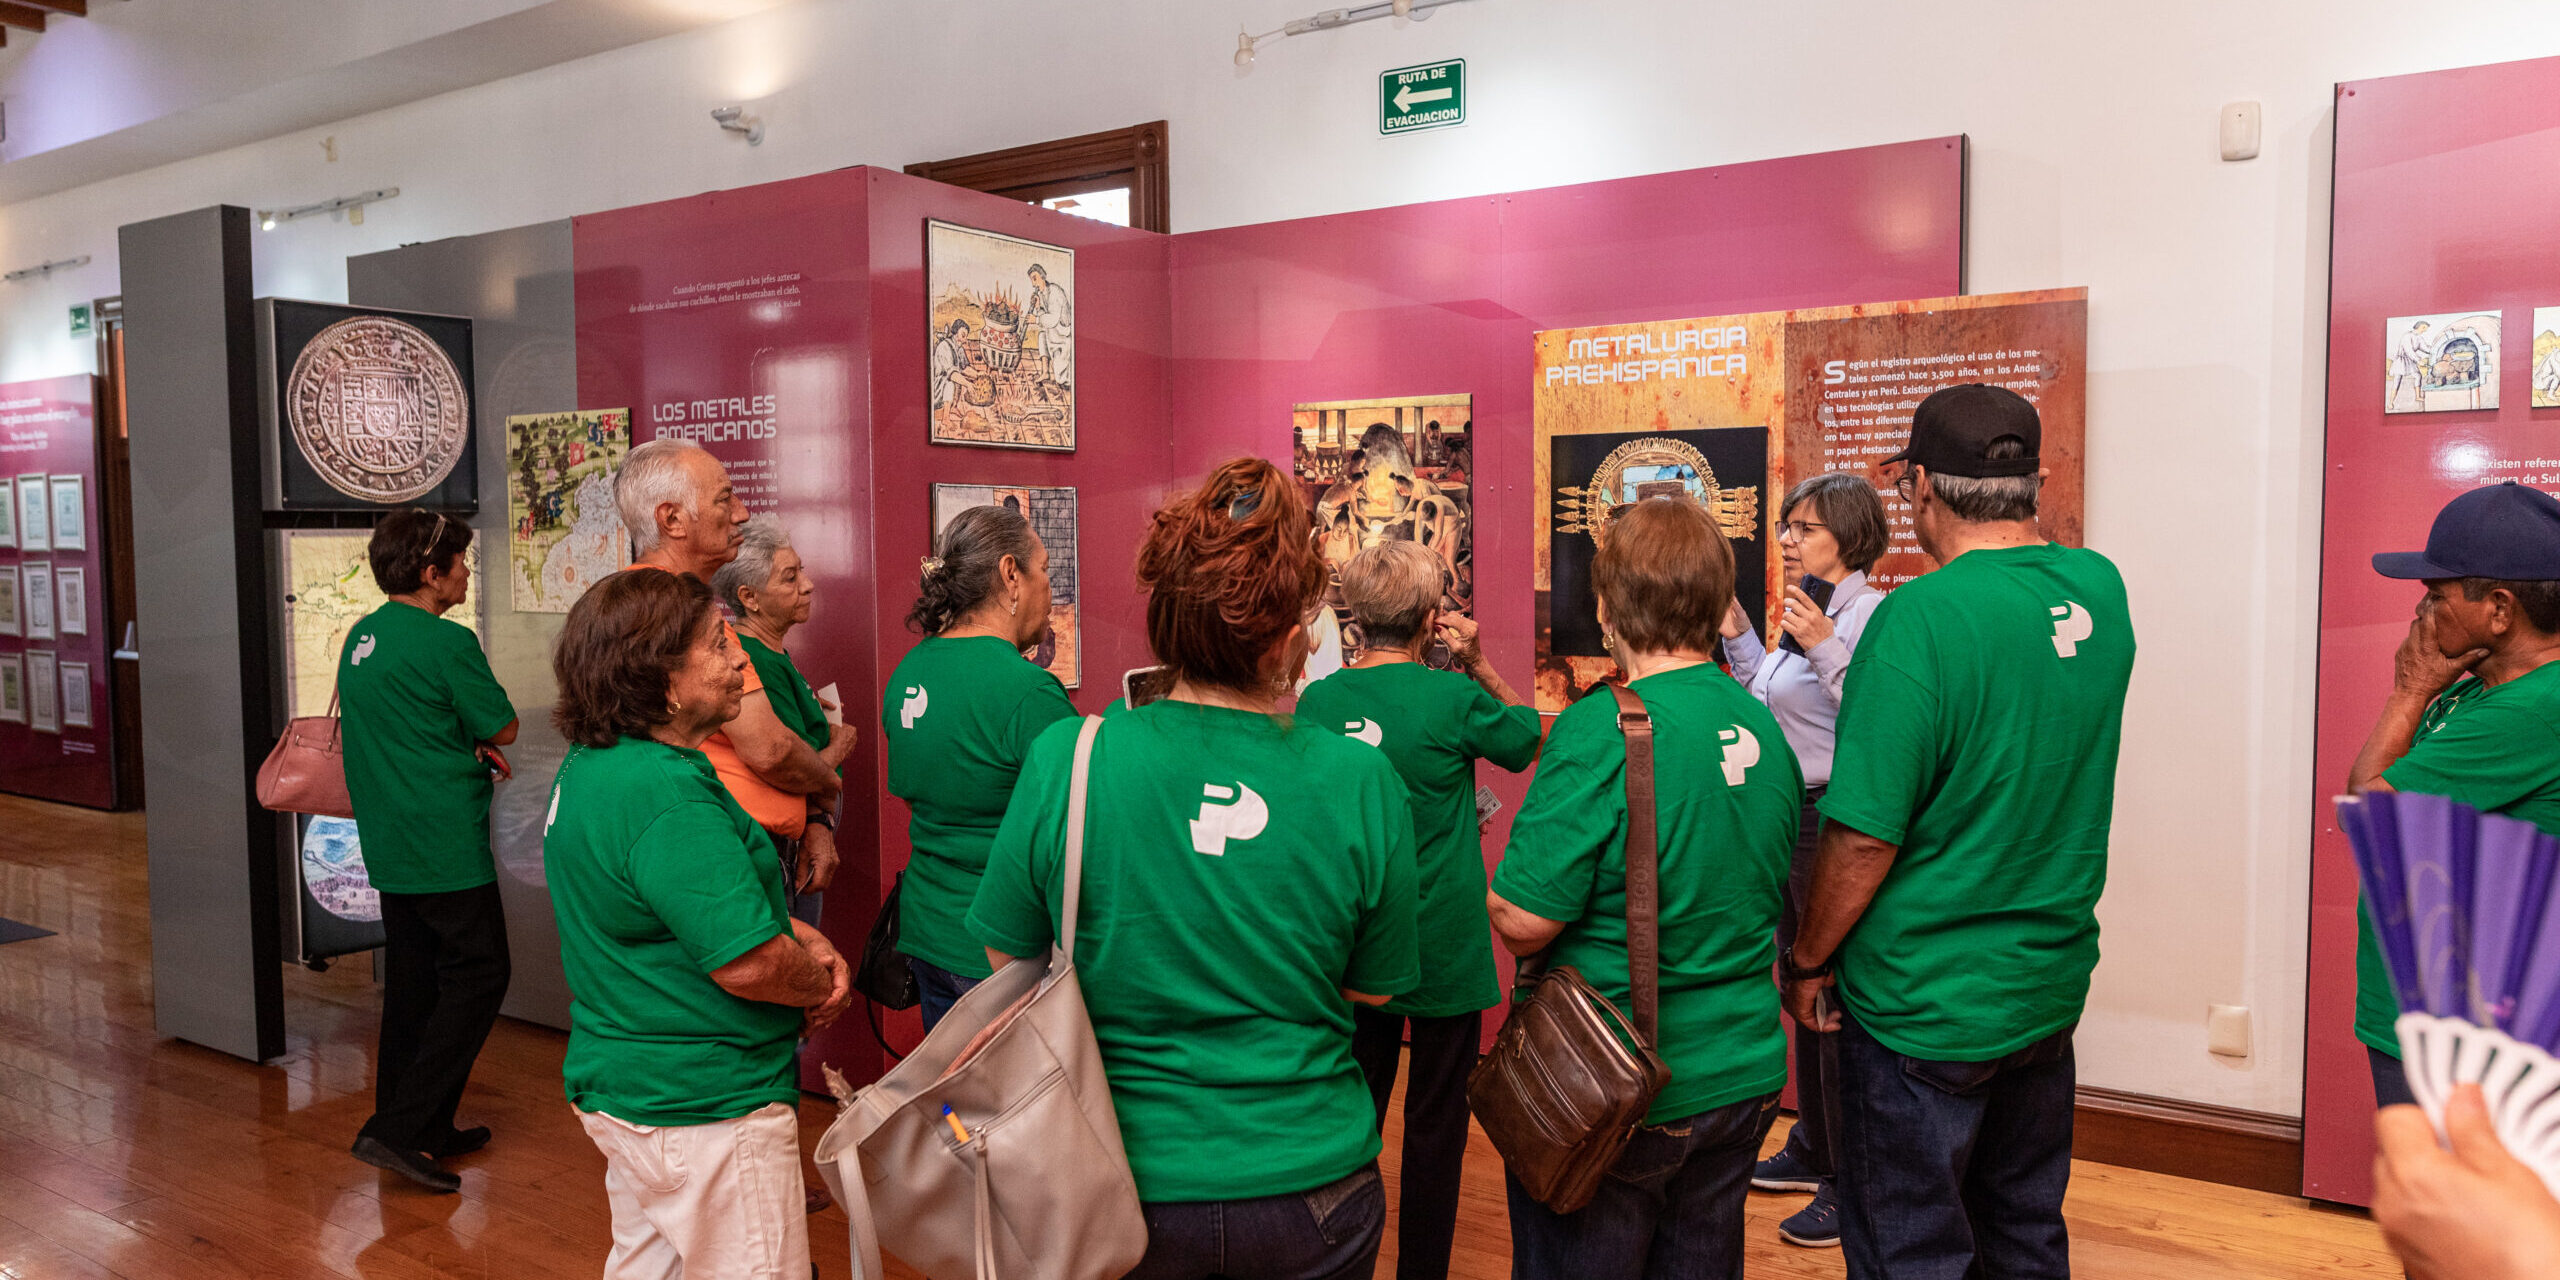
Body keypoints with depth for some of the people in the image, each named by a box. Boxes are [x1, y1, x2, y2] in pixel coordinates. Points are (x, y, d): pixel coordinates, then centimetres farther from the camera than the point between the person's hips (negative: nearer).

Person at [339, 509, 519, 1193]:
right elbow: (503, 727, -8)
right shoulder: (447, 642, -16)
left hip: (388, 841, 9)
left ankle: (423, 1131, 22)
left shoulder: (361, 637, 10)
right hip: (446, 841, -9)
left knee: (413, 979, 14)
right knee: (477, 975, -1)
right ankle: (400, 1129, -4)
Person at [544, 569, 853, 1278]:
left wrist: (801, 935, 3)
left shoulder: (590, 766, 7)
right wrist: (822, 985, -7)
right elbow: (748, 963, -28)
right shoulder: (667, 794, -26)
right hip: (706, 1111, -10)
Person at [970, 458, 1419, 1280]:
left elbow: (1009, 961, -4)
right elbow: (1374, 988, -3)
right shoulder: (1360, 780, -16)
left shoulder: (1065, 760, -17)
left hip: (1130, 1182, 0)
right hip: (1309, 1184, 1)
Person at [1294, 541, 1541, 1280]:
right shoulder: (1455, 698, -15)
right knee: (1435, 1121, 9)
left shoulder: (1318, 700, -5)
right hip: (1444, 946, -4)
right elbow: (1532, 737, 3)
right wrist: (1479, 666, -2)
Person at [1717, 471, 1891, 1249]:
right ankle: (1814, 1151, 34)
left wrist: (1825, 648, -32)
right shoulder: (1804, 611, 12)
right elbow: (1769, 706, 18)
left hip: (1833, 824, -10)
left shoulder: (1870, 614, -16)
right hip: (1789, 821, 10)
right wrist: (1737, 636, 14)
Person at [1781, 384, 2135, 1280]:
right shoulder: (2100, 589, -2)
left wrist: (1806, 962, -7)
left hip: (1925, 1006, -7)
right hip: (2051, 987, 7)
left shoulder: (1921, 617, -23)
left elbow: (1865, 836, -22)